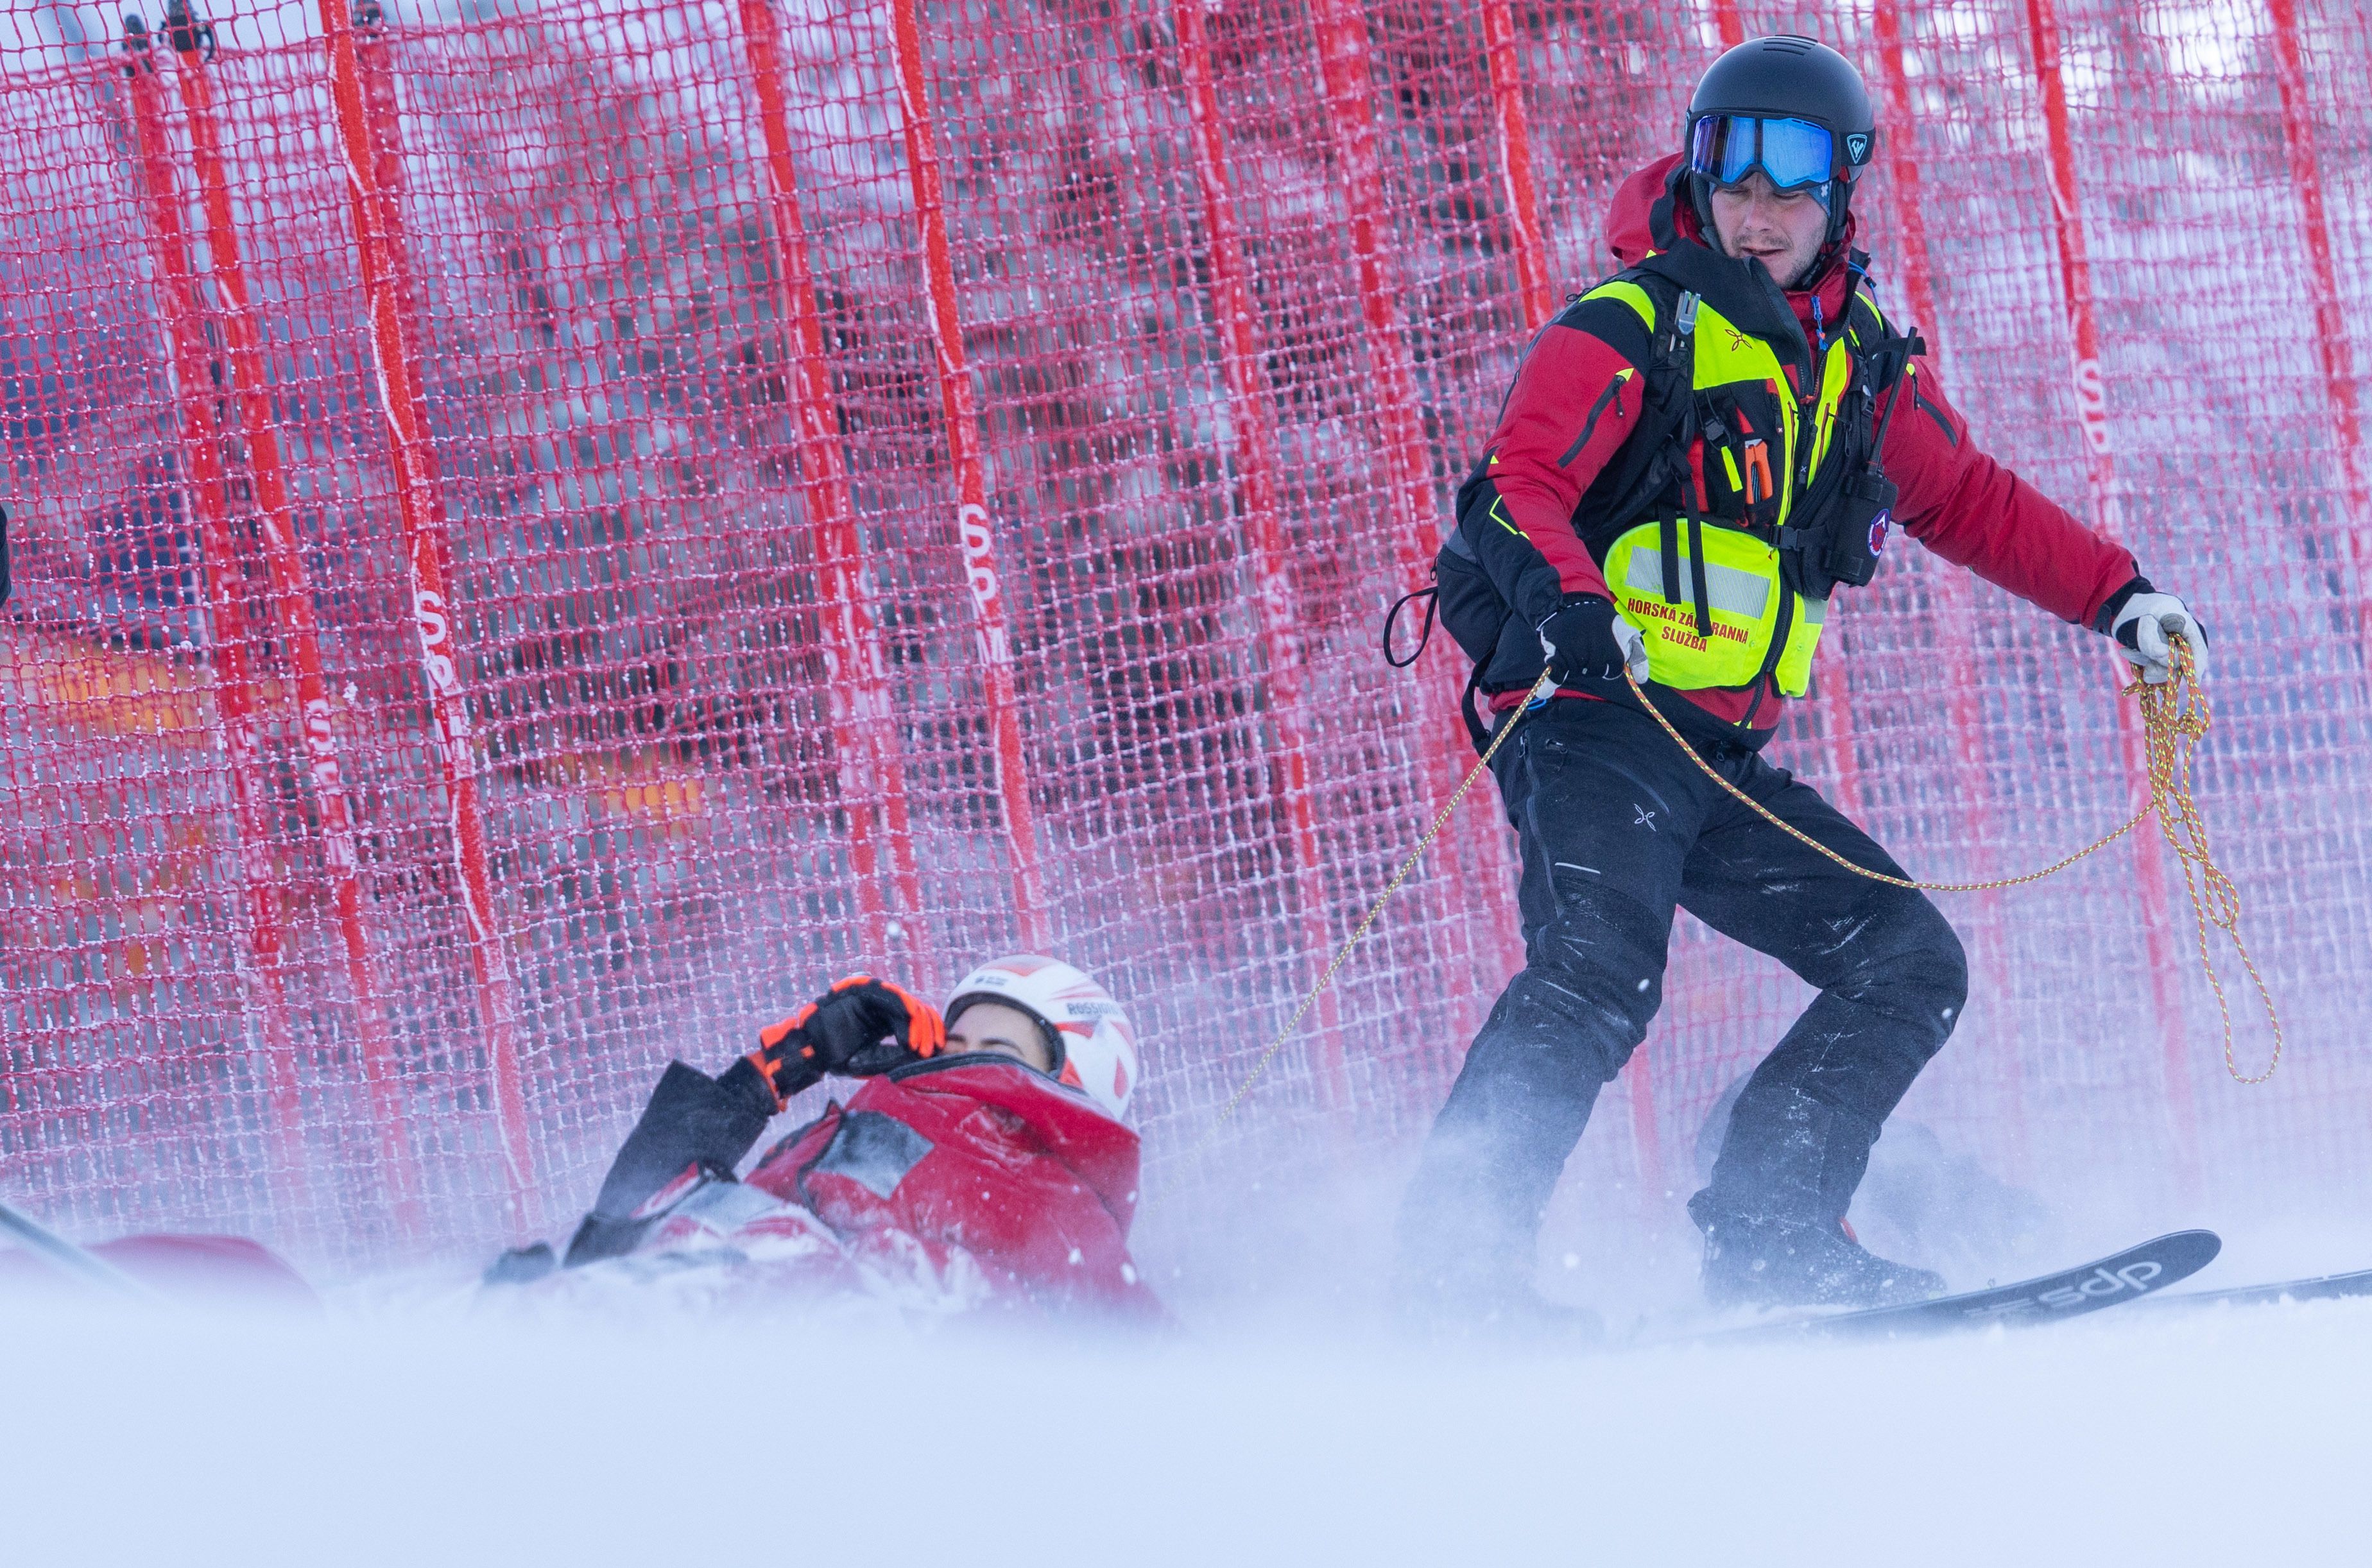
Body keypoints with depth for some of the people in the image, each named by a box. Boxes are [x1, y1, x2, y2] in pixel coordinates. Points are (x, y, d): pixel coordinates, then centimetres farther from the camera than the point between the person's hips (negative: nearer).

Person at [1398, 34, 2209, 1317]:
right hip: (1596, 719, -8)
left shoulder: (1863, 361, 15)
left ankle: (1766, 1236, -1)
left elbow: (1967, 501, 26)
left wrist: (2119, 598, 16)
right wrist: (1569, 603, -36)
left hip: (1726, 764, 8)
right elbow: (1518, 485, -16)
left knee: (1912, 966, 3)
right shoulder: (1629, 328, -6)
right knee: (1601, 973, -29)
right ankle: (1458, 1242, -29)